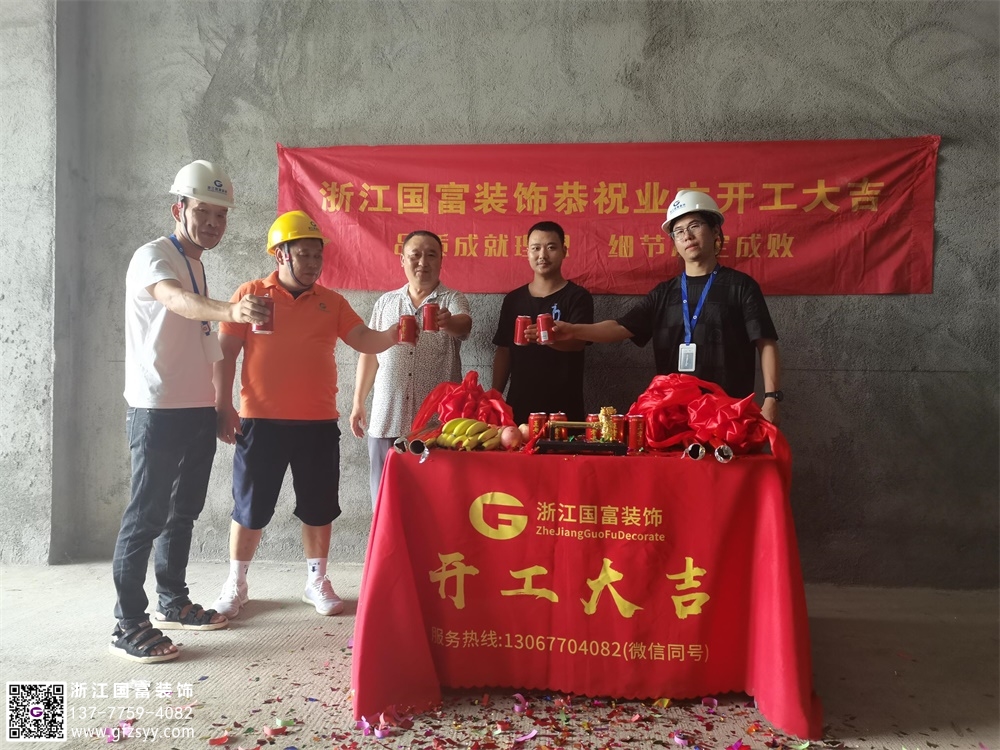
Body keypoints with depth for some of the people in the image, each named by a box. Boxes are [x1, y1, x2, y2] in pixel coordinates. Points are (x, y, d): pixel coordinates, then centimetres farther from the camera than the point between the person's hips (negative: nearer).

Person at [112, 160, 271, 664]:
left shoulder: (198, 265, 16)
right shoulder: (153, 257, -10)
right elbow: (178, 301, -34)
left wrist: (220, 406, 18)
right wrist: (230, 311, -54)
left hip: (199, 409, 8)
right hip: (158, 410, -8)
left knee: (184, 511, 14)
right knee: (146, 514, -4)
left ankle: (173, 603, 27)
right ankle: (128, 626, 6)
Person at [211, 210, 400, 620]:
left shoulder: (332, 302, 8)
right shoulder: (251, 294, 2)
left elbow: (365, 341, 0)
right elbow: (226, 353, 0)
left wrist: (392, 333, -21)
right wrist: (223, 406, -7)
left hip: (318, 423, 2)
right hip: (261, 421, -2)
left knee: (319, 507, 10)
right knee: (250, 507, 8)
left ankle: (317, 582, 26)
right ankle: (236, 584, 27)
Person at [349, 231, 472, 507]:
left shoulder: (453, 300, 1)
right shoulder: (385, 302, 12)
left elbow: (463, 324, -21)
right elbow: (370, 353, 15)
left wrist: (448, 322, -43)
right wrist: (358, 401, 11)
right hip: (386, 420, 3)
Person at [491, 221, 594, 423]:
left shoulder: (577, 296, -4)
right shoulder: (513, 299, 8)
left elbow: (578, 342, -20)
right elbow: (503, 351, 11)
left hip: (564, 407, -3)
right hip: (519, 404, 3)